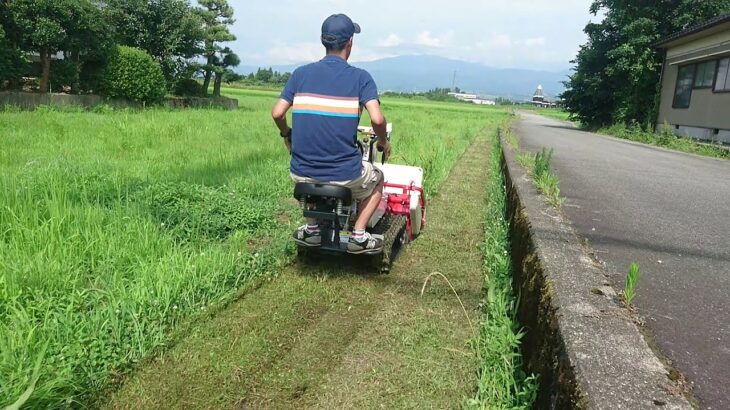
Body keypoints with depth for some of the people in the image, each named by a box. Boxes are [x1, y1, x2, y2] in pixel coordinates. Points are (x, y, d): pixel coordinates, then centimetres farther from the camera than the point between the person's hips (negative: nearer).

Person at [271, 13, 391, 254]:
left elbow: (277, 113, -2)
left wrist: (287, 135, 18)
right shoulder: (360, 77, -5)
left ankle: (311, 228, 32)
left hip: (303, 176, 3)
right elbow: (377, 119, -17)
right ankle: (359, 235, 18)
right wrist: (383, 142, 3)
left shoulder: (301, 73, 3)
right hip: (345, 175, -3)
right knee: (377, 180, 30)